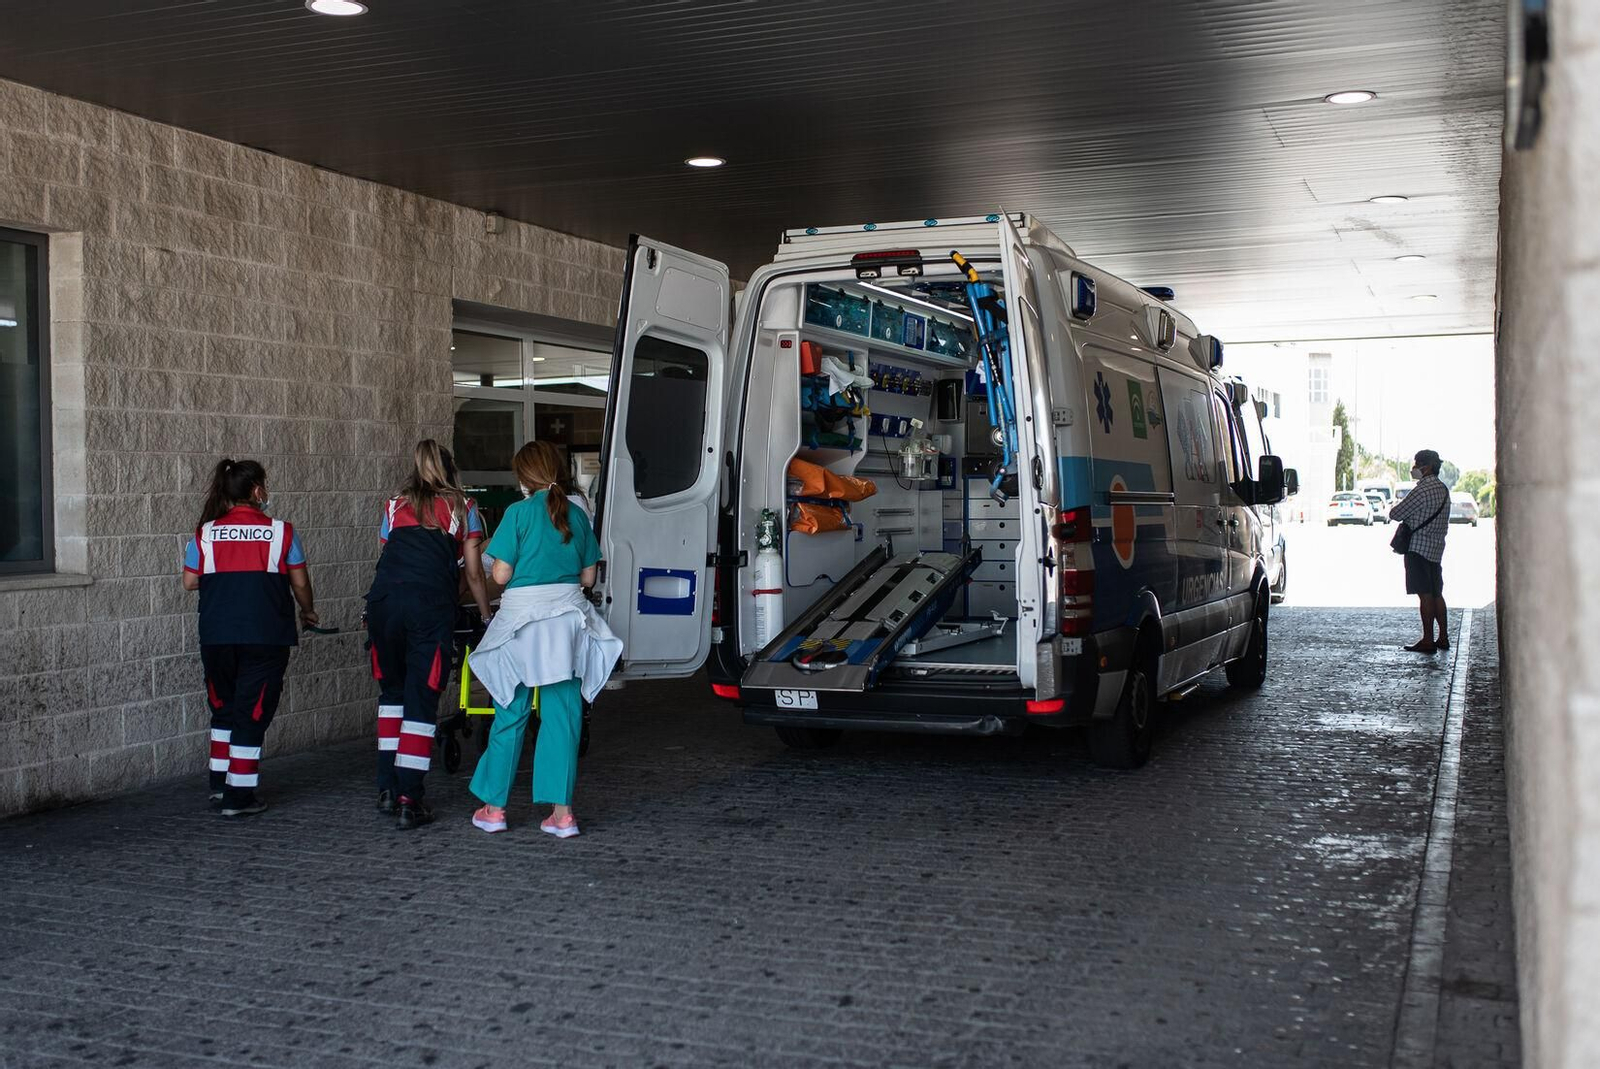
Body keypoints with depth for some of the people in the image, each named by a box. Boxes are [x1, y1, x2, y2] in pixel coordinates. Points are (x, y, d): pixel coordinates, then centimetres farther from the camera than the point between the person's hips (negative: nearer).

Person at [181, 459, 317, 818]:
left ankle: (220, 784, 28)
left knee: (223, 707, 21)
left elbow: (189, 581, 5)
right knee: (252, 713, 3)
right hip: (266, 636, -3)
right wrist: (308, 612, 21)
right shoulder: (281, 532, -4)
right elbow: (300, 583, 2)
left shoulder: (205, 533, 0)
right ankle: (238, 796, 3)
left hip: (216, 636, 3)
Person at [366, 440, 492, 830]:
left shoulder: (395, 506, 23)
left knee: (392, 692, 19)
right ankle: (409, 801, -5)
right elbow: (473, 573, 14)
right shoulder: (462, 507, 16)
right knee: (421, 699, 0)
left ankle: (387, 789, 20)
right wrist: (487, 616, 25)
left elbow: (388, 557, 19)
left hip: (383, 599, 3)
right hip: (431, 604, -3)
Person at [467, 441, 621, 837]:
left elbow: (501, 575, -7)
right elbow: (588, 577, 11)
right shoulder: (577, 515, 7)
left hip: (523, 616, -3)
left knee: (510, 714, 8)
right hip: (568, 616, 3)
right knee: (563, 715, 5)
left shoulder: (519, 513, -6)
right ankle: (562, 812, 3)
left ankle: (494, 808, 17)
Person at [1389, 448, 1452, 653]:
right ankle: (1443, 637, 16)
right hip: (1436, 548, 9)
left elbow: (1395, 514, -15)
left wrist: (1396, 504, 6)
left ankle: (1428, 640, -4)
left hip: (1418, 548, -9)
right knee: (1436, 594, 13)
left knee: (1425, 594, -6)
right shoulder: (1443, 489, 13)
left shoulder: (1422, 490, -17)